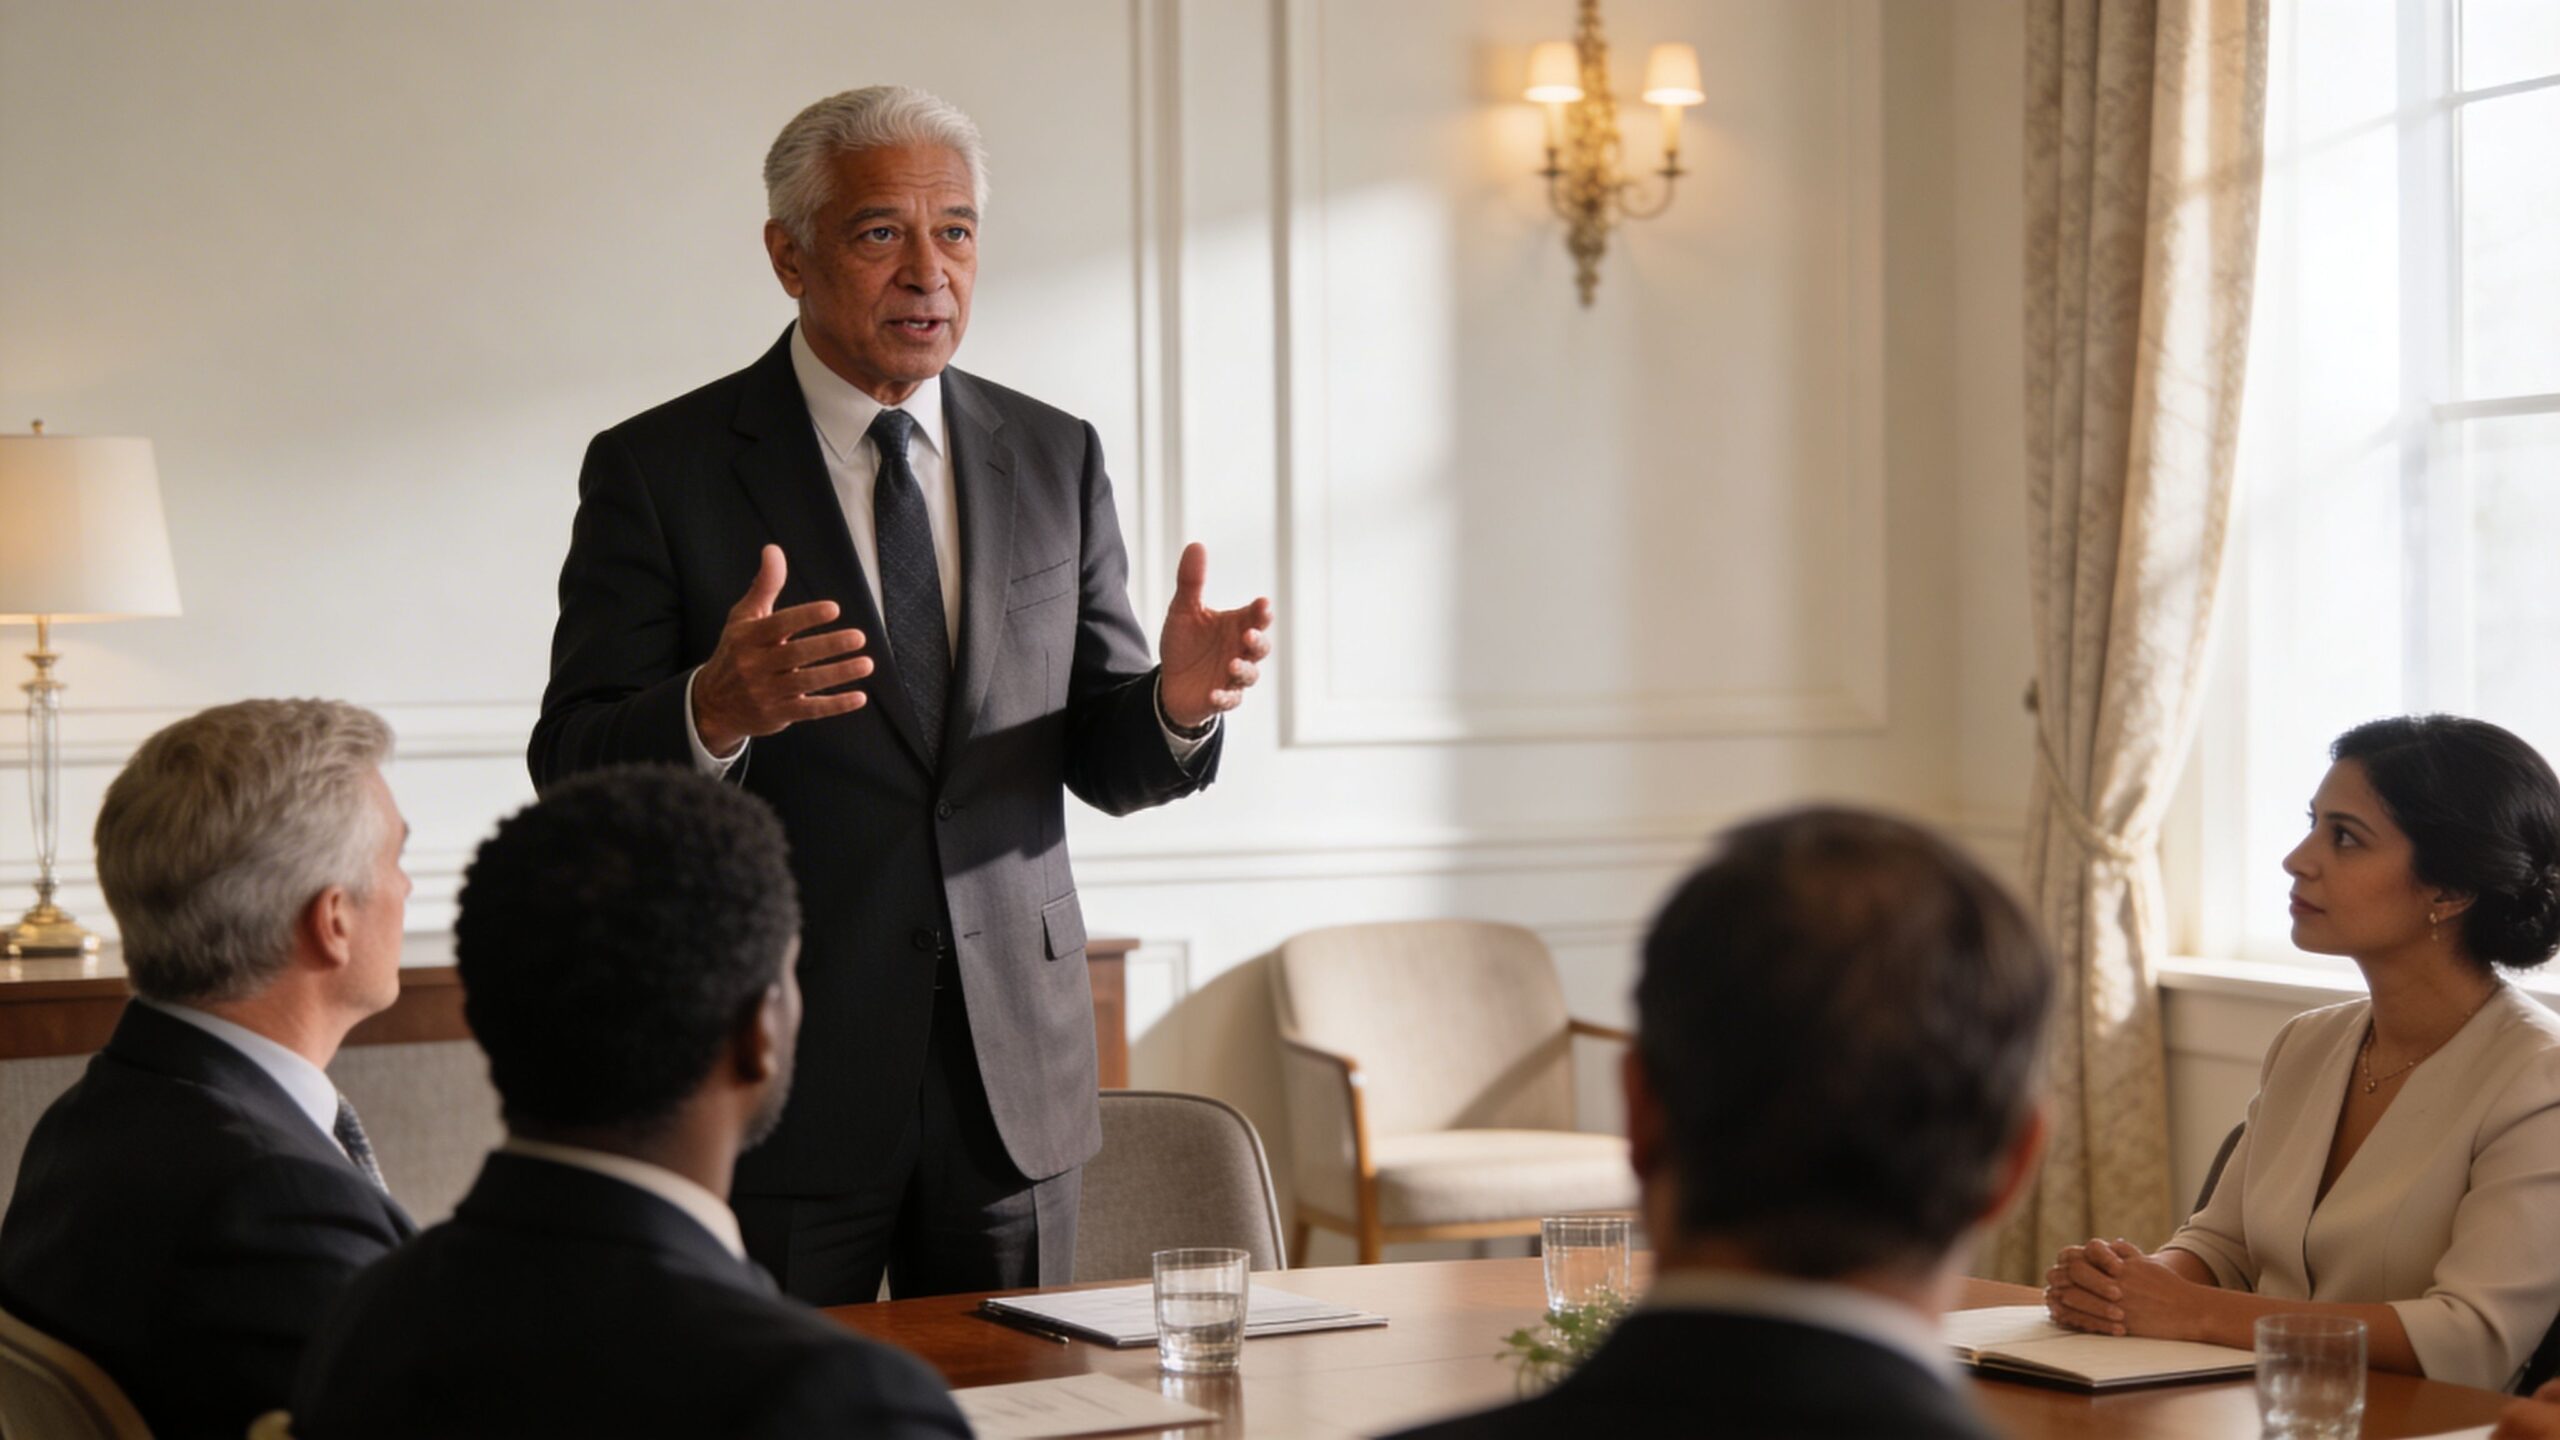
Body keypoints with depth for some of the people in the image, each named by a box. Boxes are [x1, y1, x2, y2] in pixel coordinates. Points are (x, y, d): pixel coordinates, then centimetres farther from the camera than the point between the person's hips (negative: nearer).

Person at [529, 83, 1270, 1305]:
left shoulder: (1054, 460, 8)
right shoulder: (659, 471, -3)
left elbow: (1101, 757, 9)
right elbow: (574, 770, -8)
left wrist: (1179, 701, -14)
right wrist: (714, 712, -29)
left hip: (1012, 1072, 4)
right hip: (776, 1075, -3)